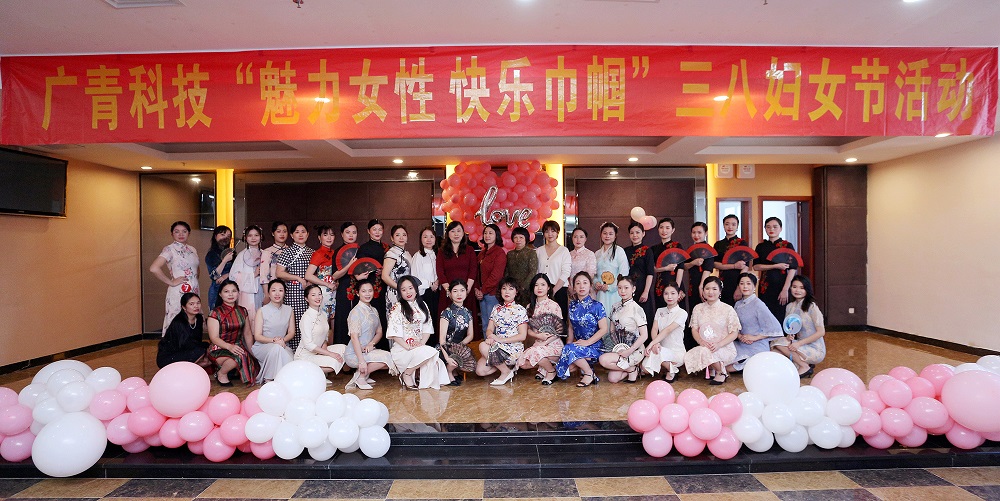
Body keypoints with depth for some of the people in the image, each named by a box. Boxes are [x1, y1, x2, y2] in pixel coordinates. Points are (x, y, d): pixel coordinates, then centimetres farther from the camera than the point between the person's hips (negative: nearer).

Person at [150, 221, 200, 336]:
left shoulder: (193, 250, 13)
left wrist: (194, 281, 13)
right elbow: (154, 268, -18)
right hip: (178, 294, -6)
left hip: (194, 293, 6)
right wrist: (171, 282, -12)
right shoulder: (169, 249, -5)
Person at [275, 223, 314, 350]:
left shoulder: (312, 252, 16)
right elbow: (279, 273, -5)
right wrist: (298, 278, -9)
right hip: (293, 291, -4)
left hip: (309, 292, 5)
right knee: (295, 322, -6)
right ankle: (294, 351, 2)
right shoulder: (288, 251, 1)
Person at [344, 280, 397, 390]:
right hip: (354, 354, -8)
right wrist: (361, 360, -25)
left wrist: (371, 344, -10)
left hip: (368, 351, 8)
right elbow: (354, 337, -19)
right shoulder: (356, 312, -12)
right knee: (387, 357, -25)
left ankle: (364, 373, 4)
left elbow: (379, 332, 13)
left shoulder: (374, 311, 12)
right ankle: (360, 376, -10)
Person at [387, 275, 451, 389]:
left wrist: (422, 342, -7)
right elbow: (394, 333, -8)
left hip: (420, 347, 5)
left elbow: (427, 328, 12)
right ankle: (406, 374, -11)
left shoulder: (422, 306, 16)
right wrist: (408, 347, -18)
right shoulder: (397, 308, -2)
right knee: (430, 352, -30)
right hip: (402, 349, -5)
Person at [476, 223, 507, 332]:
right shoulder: (482, 253, 16)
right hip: (482, 294, 8)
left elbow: (496, 275, -15)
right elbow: (478, 273, 16)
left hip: (493, 294, -8)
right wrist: (477, 289, 1)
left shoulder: (500, 252, -8)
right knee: (485, 325, 12)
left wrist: (483, 291, -11)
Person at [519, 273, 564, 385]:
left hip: (553, 345, -5)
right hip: (538, 344, 5)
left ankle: (551, 371, -4)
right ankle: (544, 367, 10)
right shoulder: (530, 307, 9)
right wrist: (539, 335, -15)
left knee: (535, 352, -34)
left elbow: (559, 331, -10)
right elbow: (528, 330, 6)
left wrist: (544, 342, -19)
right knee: (522, 363, -18)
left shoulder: (553, 305, -8)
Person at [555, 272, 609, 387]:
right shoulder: (572, 305, 9)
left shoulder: (596, 306, -7)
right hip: (577, 344, 5)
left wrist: (587, 342, -18)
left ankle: (589, 373, -9)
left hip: (594, 346, -4)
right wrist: (569, 343, -1)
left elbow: (604, 329, -11)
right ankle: (584, 364, 5)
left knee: (570, 350, -32)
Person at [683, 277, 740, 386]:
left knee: (705, 352, -35)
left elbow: (734, 333, -5)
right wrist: (701, 342, -16)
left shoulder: (728, 309, -3)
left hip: (725, 349, -4)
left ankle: (722, 372, -4)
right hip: (704, 347, 4)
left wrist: (719, 344, -22)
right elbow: (694, 329, 6)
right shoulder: (698, 309, 9)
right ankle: (712, 369, 3)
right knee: (688, 357, -26)